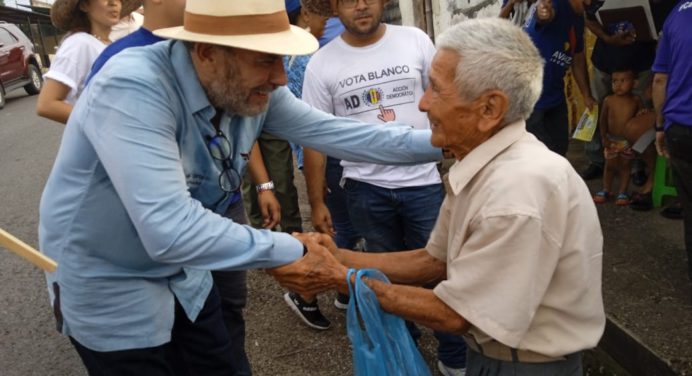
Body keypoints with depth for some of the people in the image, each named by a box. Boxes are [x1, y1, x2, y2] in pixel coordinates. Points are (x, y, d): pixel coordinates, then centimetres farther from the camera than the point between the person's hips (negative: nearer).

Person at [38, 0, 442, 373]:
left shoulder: (249, 86, -12)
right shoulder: (133, 90, -34)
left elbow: (333, 132, -6)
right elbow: (169, 229, -41)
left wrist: (439, 142, -9)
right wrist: (291, 250, -31)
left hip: (182, 276, 6)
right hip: (108, 287, -6)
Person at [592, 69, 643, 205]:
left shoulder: (636, 101, -8)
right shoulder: (608, 100, -8)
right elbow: (602, 119, 0)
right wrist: (604, 137, -3)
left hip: (628, 141, -1)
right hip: (611, 140, 1)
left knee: (625, 166, 9)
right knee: (609, 165, 10)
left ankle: (622, 193, 18)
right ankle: (605, 191, 24)